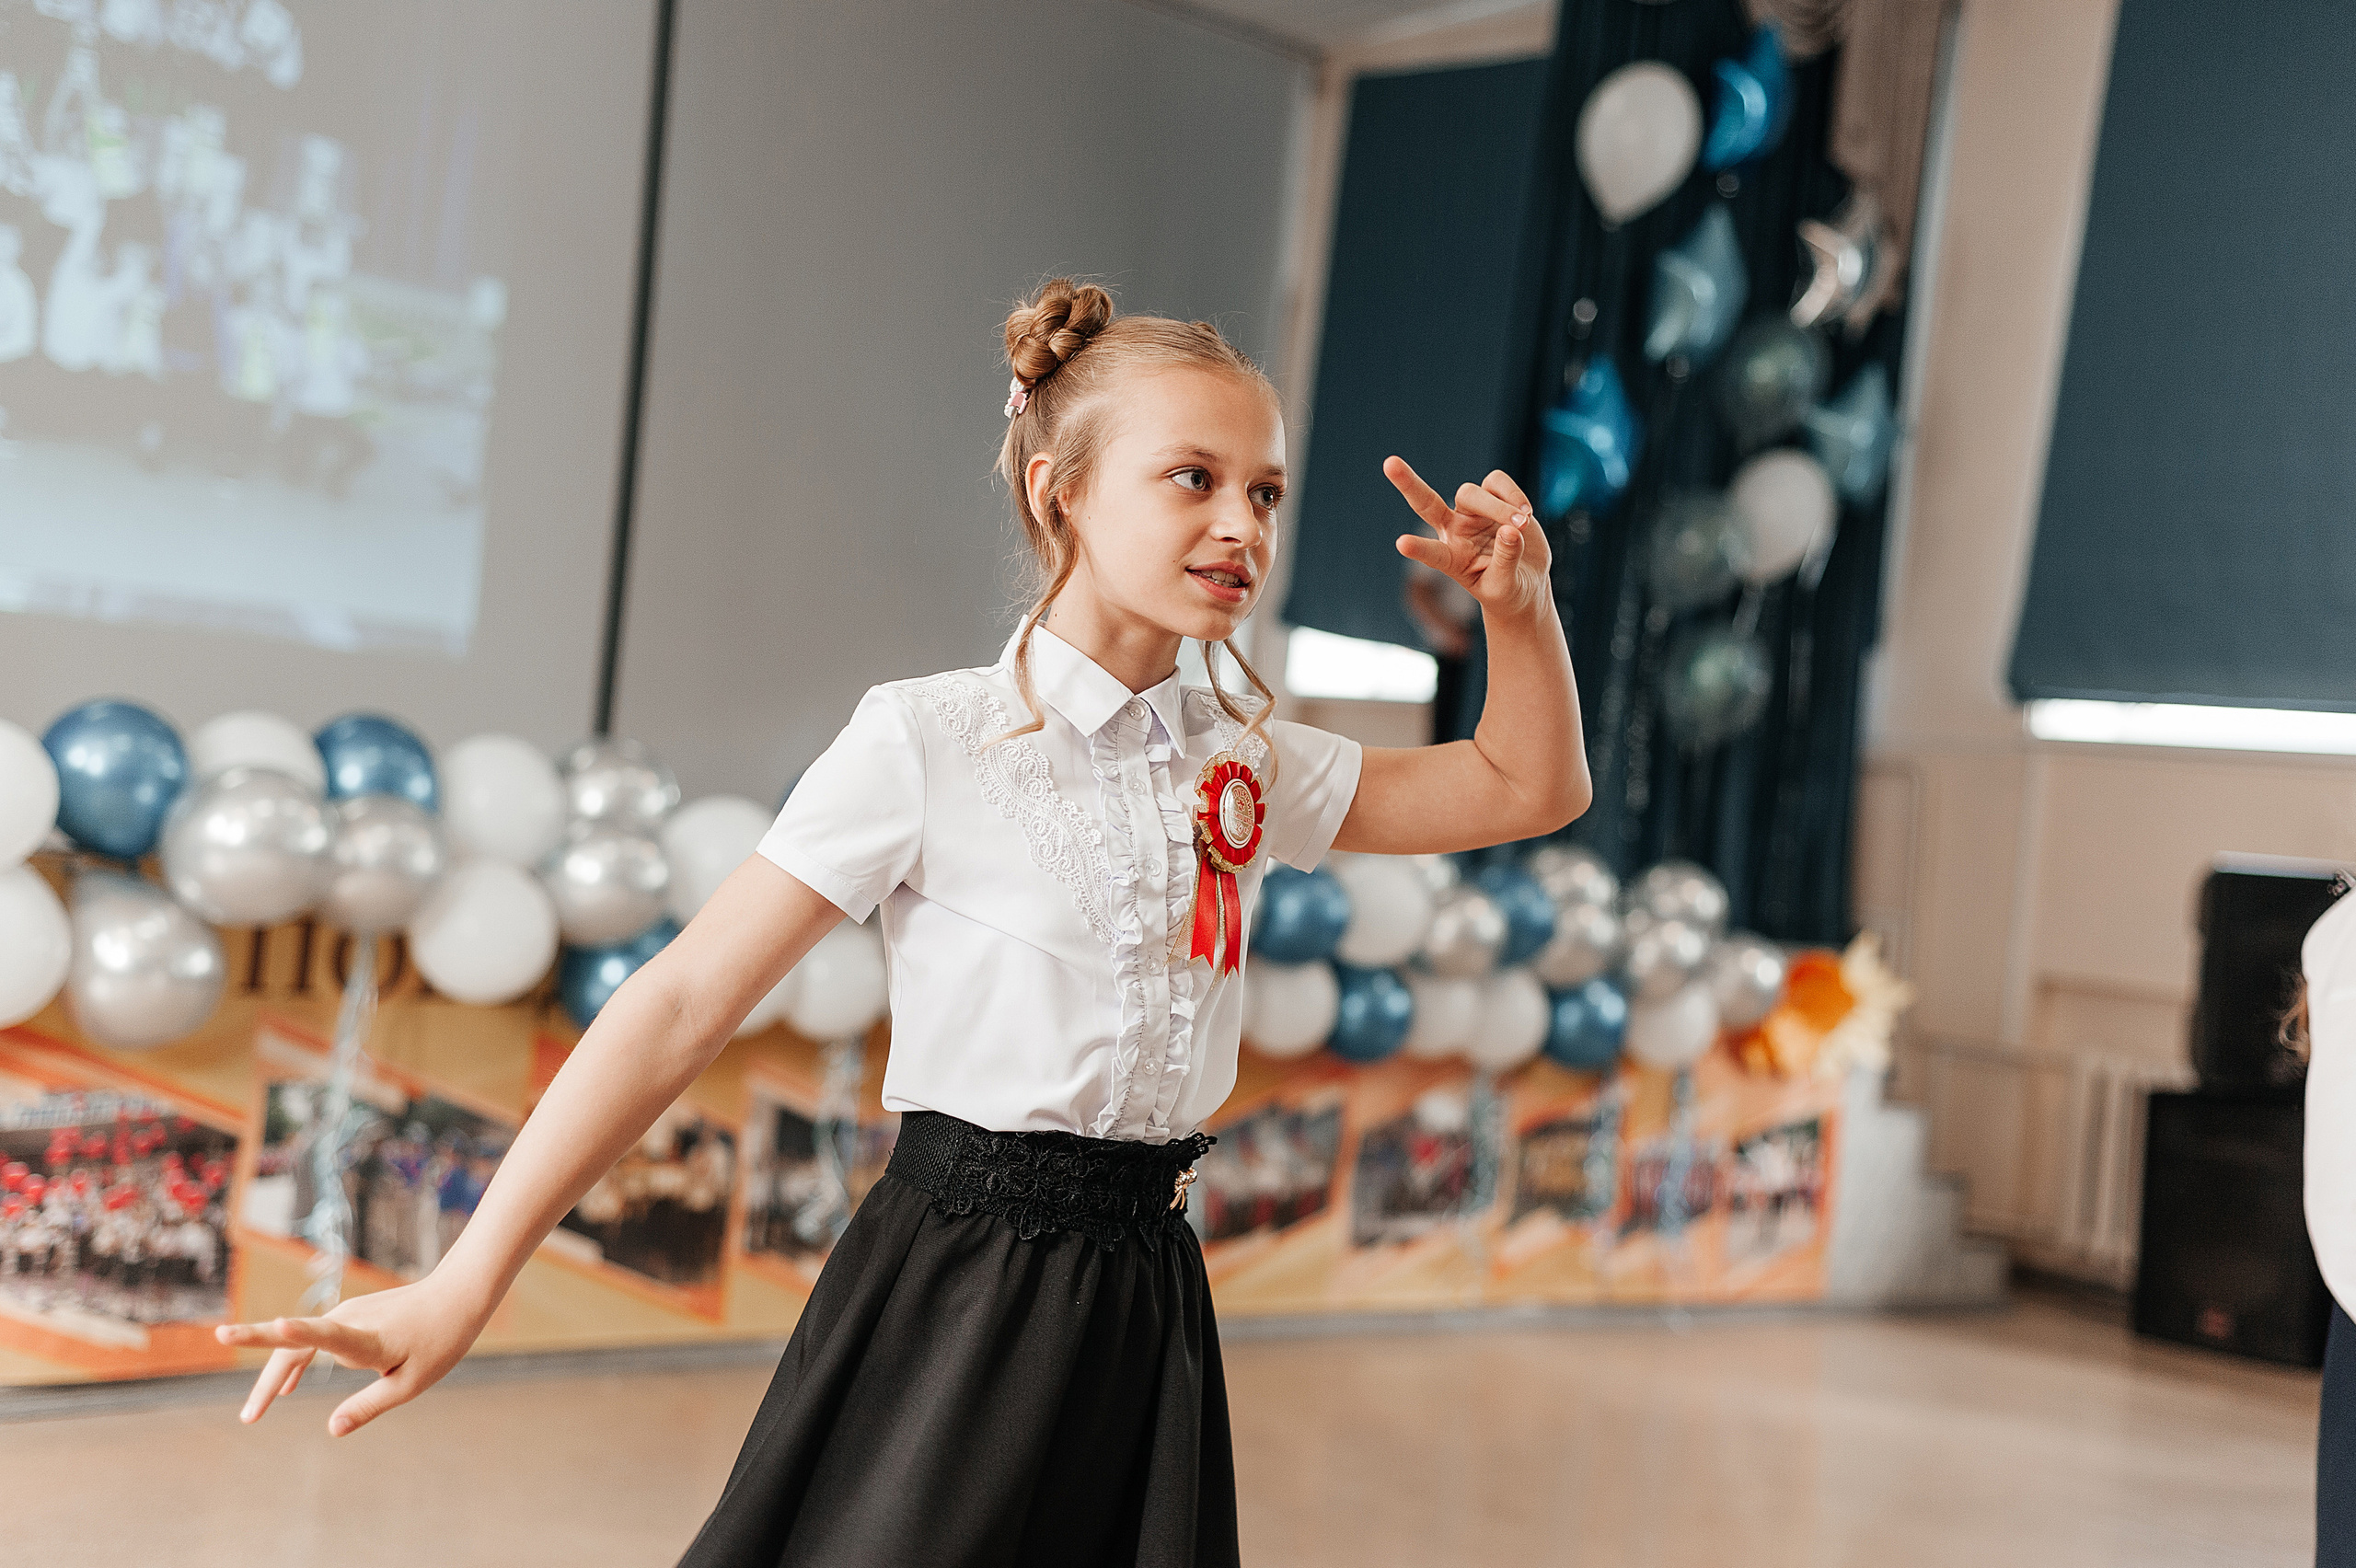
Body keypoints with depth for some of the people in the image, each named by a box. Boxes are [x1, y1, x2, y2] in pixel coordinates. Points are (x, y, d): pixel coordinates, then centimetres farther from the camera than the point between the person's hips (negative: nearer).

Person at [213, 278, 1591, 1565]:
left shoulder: (1246, 762, 6)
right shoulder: (929, 743, -11)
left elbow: (1528, 790, 16)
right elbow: (683, 1006, -14)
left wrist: (1520, 602, -3)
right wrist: (465, 1286, -19)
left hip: (1146, 1296, 5)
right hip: (958, 1289, -5)